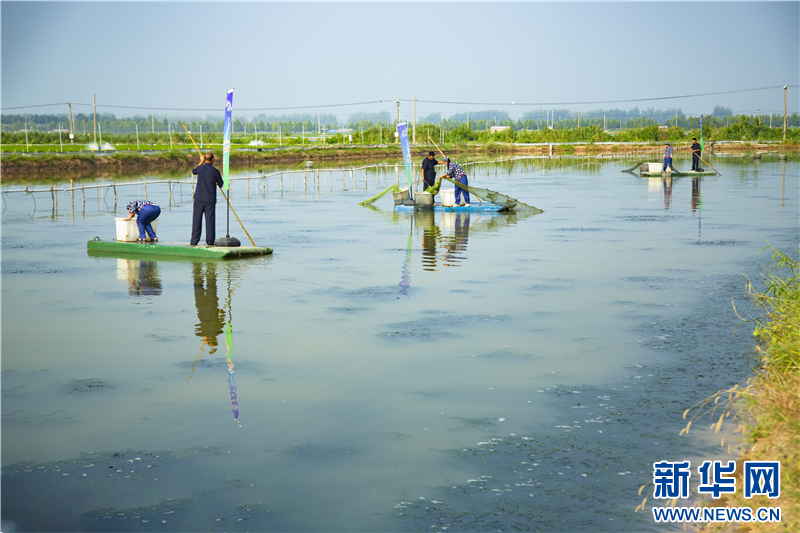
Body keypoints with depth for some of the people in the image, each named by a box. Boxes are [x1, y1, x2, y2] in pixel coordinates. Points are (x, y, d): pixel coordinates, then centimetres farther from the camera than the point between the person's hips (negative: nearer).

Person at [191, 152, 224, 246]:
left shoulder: (200, 168, -3)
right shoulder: (215, 171, -6)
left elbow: (193, 171, 22)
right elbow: (220, 185, 5)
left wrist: (201, 162, 28)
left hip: (199, 199, 2)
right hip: (210, 199, -2)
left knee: (197, 220, 6)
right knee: (210, 220, 3)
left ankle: (194, 241, 6)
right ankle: (210, 241, 3)